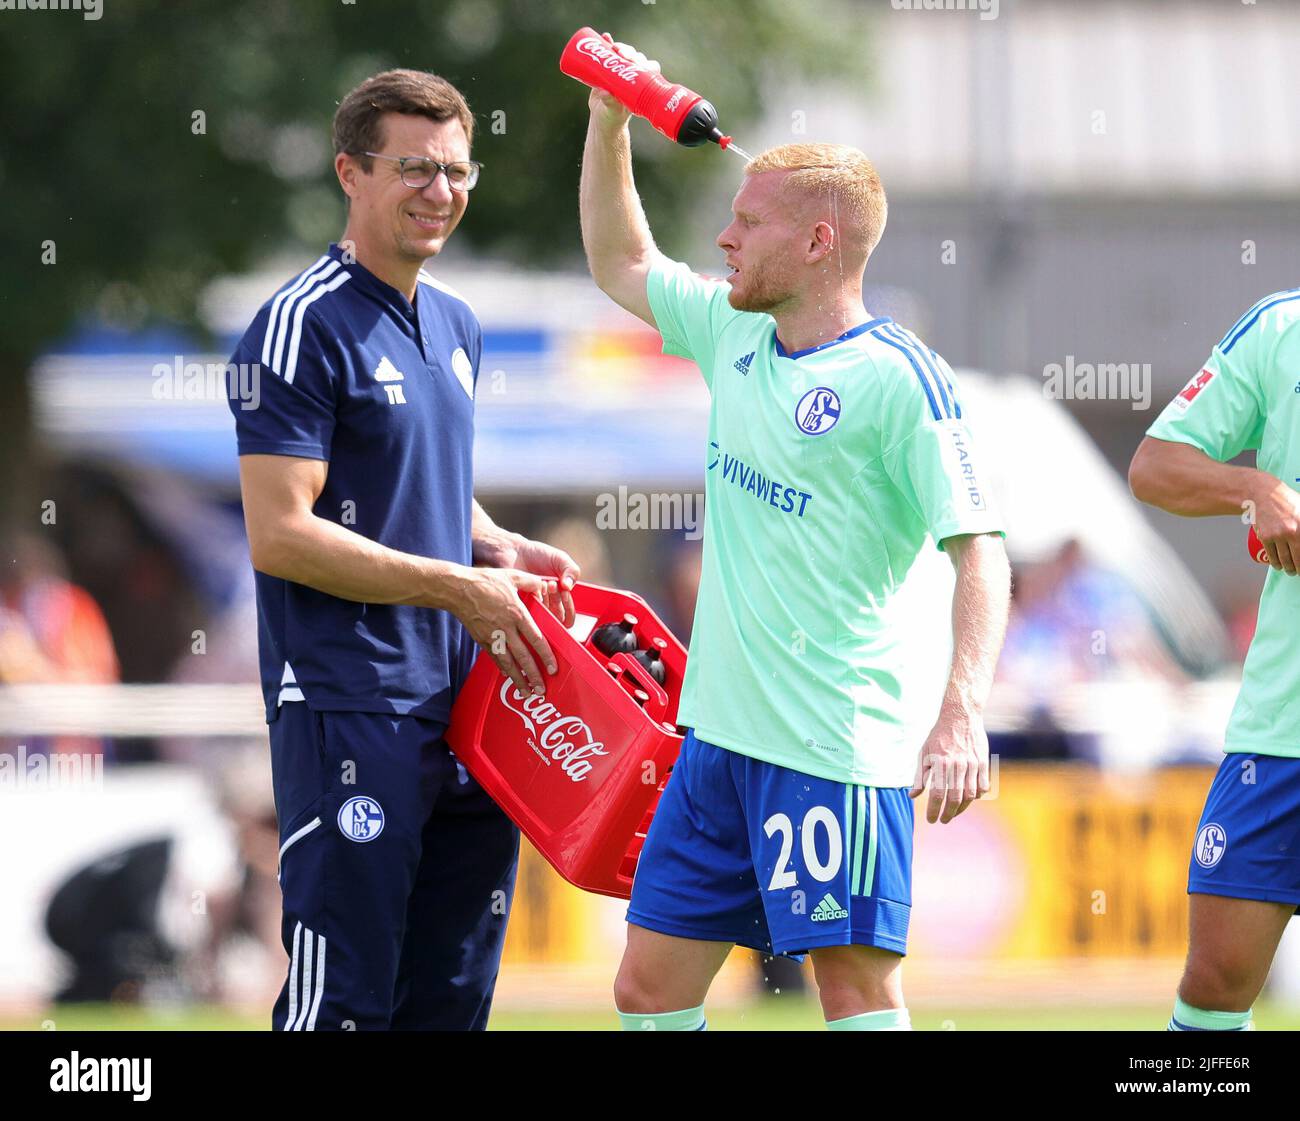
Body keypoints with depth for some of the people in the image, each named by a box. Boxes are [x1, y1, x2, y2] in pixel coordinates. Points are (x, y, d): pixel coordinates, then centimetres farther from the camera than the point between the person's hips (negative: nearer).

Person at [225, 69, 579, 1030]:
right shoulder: (306, 326, -11)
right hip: (349, 709, -8)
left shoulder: (457, 327, 15)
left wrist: (506, 552, 7)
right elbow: (279, 535, -17)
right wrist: (457, 585, -15)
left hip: (463, 697, 8)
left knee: (454, 990, 10)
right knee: (345, 997, -8)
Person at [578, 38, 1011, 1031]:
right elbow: (621, 263, 30)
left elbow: (979, 551, -17)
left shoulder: (899, 379, -12)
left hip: (839, 744, -8)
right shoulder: (734, 335, 11)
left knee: (856, 984, -7)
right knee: (651, 984, 8)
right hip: (723, 729, 8)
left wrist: (963, 715, -29)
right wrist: (609, 120, 20)